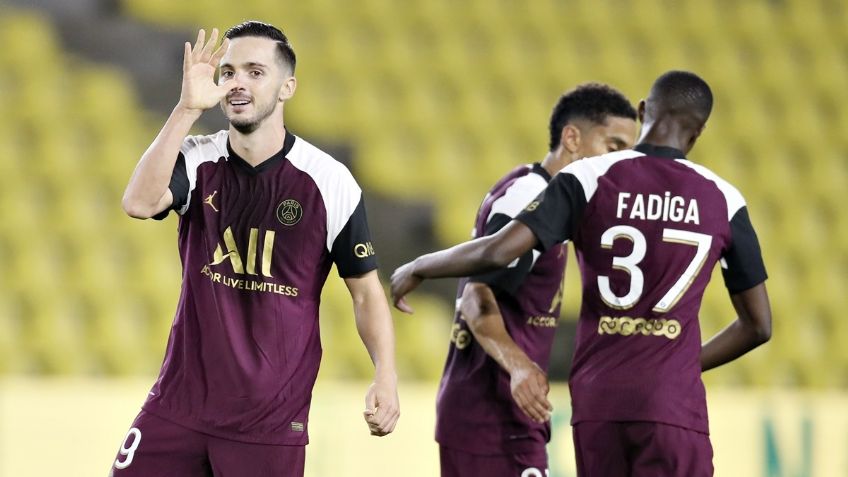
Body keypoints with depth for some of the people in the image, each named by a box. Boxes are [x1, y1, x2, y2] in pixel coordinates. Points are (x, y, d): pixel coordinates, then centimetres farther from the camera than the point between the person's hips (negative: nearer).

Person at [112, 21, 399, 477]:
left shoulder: (330, 183, -5)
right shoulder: (197, 161, 0)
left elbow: (365, 290, 1)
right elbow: (140, 203, -20)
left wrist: (385, 378, -14)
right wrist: (187, 109, -25)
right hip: (180, 402, 2)